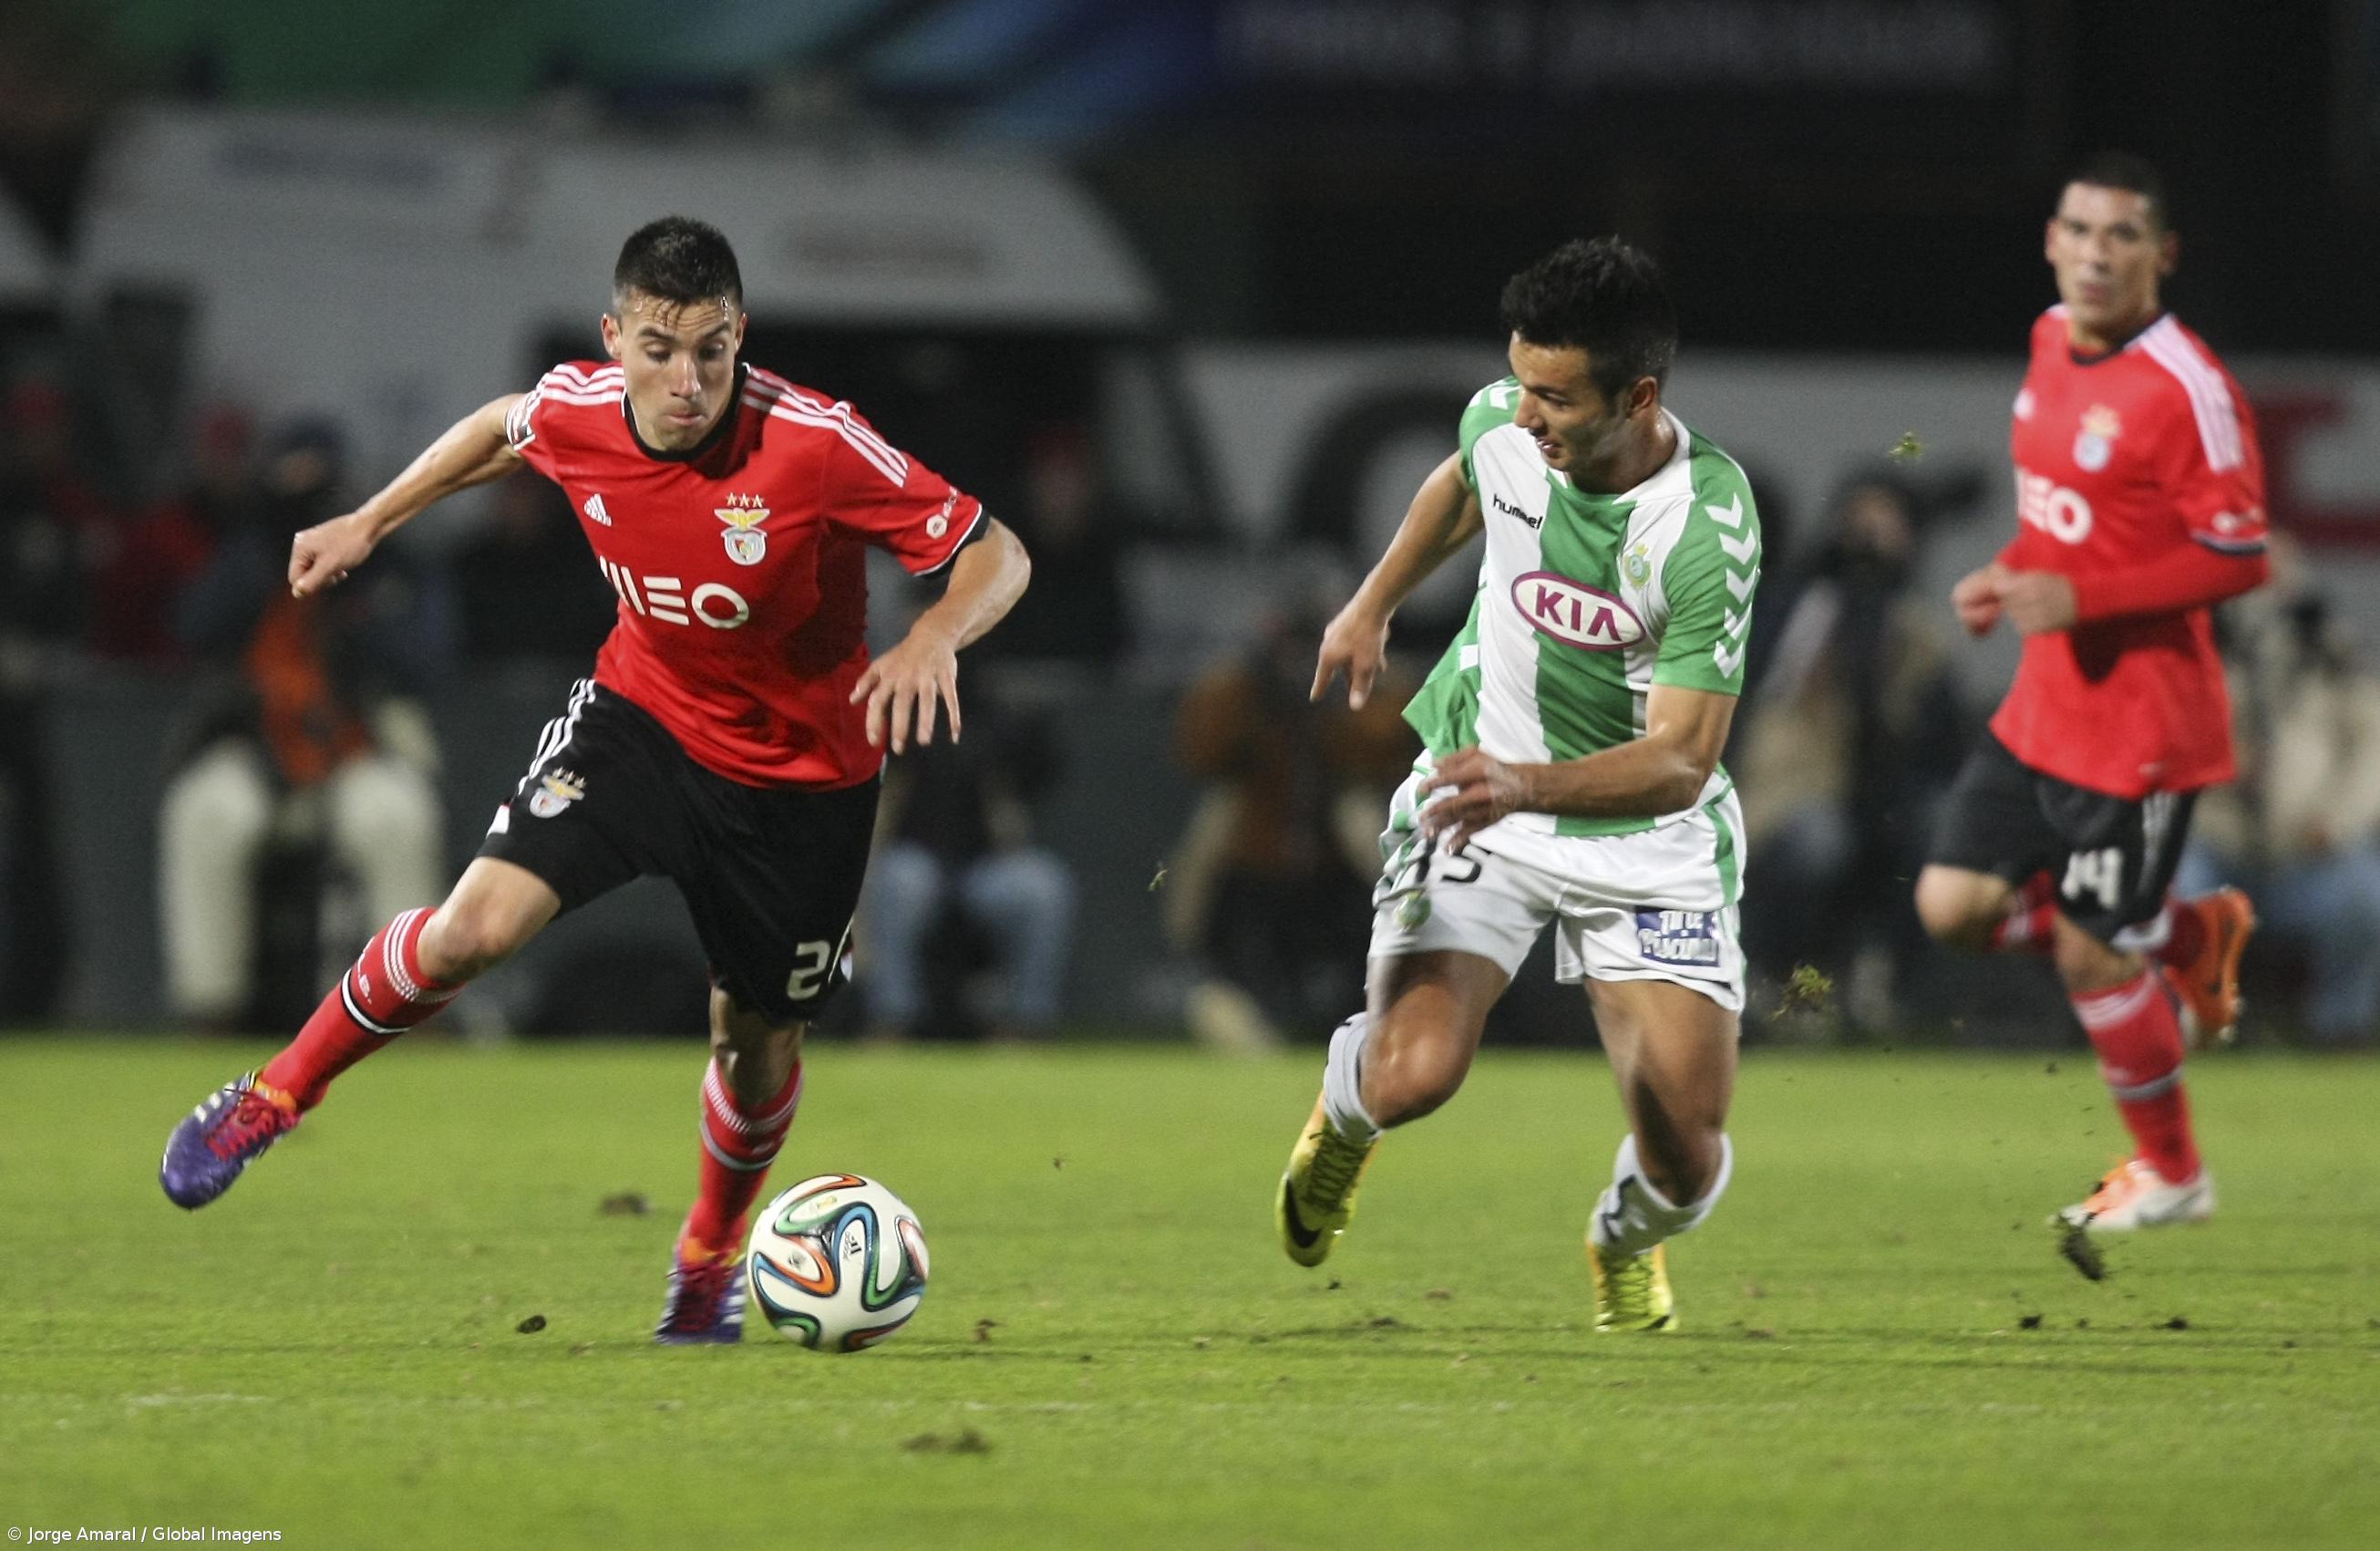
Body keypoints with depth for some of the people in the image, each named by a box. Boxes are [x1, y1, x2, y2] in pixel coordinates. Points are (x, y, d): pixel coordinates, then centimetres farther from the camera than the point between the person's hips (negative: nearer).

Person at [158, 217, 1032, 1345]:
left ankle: (711, 1256, 40)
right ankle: (273, 1097, 4)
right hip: (643, 714, 2)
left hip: (801, 774, -2)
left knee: (758, 1036, 10)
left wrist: (931, 641, -42)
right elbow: (503, 426, 10)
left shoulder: (815, 446, -29)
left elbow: (997, 556, -23)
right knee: (478, 924, -18)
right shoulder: (575, 413, -17)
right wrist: (370, 522, 12)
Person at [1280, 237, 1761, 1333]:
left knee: (1686, 1162, -9)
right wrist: (1373, 604, 27)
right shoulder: (1503, 423, -14)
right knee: (1411, 1077, -20)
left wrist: (1529, 783, -45)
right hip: (1477, 795, 2)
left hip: (1647, 835, -2)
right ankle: (1344, 1108, 20)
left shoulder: (1710, 530, -28)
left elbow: (1680, 761, -30)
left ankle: (1628, 1242, 31)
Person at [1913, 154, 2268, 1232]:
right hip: (2043, 705, 8)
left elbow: (2238, 561, -20)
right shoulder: (2053, 342, 6)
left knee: (2090, 955, 0)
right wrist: (2010, 574, 3)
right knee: (1954, 904, 4)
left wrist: (2078, 599, -24)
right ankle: (2195, 936, 25)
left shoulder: (2186, 390, -20)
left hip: (2138, 722, -8)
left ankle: (2170, 1175, 23)